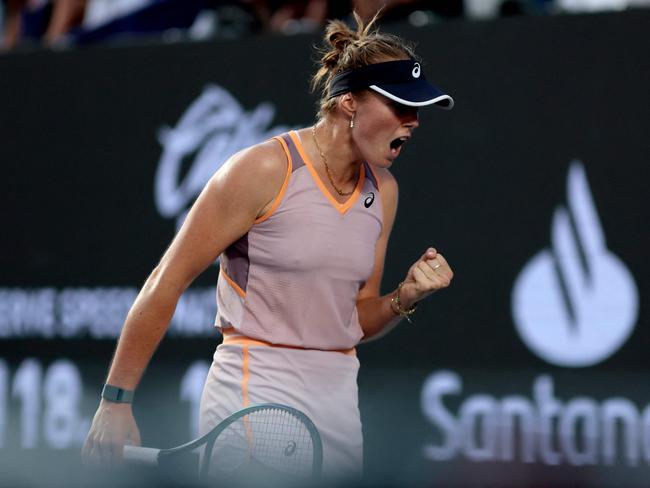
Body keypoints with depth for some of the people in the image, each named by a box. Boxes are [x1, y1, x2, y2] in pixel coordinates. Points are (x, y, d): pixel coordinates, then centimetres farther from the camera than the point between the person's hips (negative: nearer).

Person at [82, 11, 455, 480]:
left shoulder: (384, 191, 7)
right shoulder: (264, 170, -13)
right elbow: (165, 284, -10)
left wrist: (406, 297, -6)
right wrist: (116, 400, -11)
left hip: (338, 397, 7)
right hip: (256, 391, -7)